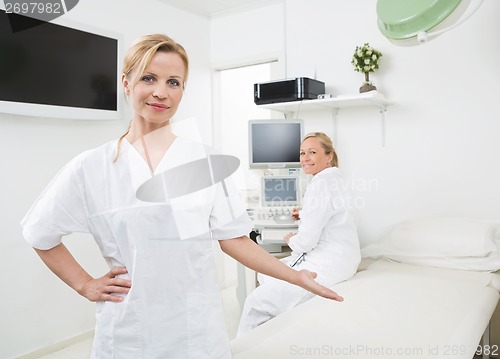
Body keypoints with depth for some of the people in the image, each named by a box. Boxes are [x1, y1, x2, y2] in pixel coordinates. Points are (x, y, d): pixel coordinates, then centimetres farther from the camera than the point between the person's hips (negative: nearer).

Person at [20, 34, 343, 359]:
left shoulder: (206, 160, -2)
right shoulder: (91, 167, -3)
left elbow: (233, 239, 0)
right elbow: (40, 234, 10)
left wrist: (296, 276, -4)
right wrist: (86, 285, 3)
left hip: (200, 330, 1)